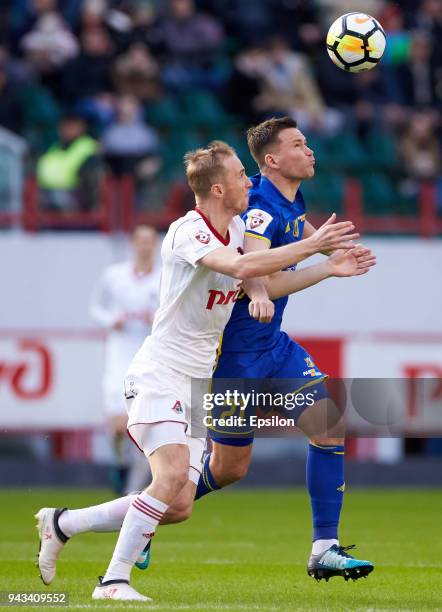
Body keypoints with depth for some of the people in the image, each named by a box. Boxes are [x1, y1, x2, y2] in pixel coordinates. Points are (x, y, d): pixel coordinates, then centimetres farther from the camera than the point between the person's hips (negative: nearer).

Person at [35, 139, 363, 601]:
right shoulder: (188, 233, -19)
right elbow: (240, 266, -36)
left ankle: (62, 522, 17)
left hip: (198, 382, 9)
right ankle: (114, 581, -21)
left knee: (179, 503, 1)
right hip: (160, 374, -9)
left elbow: (249, 272, 23)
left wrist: (259, 293, -2)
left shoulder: (236, 227, 8)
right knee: (173, 476, -27)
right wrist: (312, 245, -35)